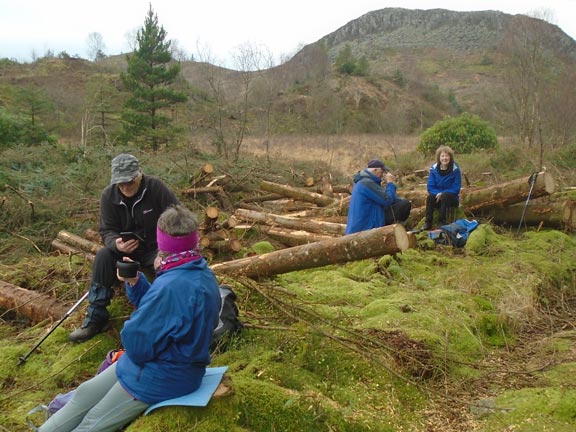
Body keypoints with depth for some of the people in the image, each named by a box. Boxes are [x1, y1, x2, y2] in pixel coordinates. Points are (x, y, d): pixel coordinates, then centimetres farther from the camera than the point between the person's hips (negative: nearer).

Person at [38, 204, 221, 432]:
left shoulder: (172, 286, -33)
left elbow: (136, 344, -26)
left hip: (162, 376, -9)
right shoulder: (202, 273, -2)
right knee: (84, 393, 16)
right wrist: (136, 283, -6)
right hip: (177, 361, 9)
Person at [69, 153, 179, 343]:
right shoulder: (108, 195, -10)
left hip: (155, 249, -3)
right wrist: (116, 244, -35)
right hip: (125, 248, 3)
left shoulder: (156, 188, -19)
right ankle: (95, 319, -16)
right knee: (103, 256, -25)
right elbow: (107, 231, -9)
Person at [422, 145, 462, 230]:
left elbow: (456, 189, -12)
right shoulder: (434, 168, -4)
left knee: (445, 195, -34)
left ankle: (442, 222, -29)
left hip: (452, 198, -2)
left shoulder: (455, 169, -13)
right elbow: (430, 187, -3)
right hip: (438, 197, 2)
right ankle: (428, 222, -25)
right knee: (430, 197, -29)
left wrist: (442, 194, -24)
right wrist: (437, 194, -23)